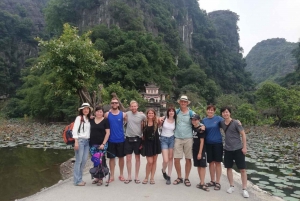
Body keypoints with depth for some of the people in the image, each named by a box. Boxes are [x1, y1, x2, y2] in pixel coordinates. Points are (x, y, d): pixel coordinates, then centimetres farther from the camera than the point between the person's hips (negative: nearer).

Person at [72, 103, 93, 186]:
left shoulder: (89, 119, 14)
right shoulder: (79, 118, -4)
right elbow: (74, 130, -10)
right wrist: (76, 142, -16)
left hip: (87, 141, 6)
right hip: (80, 140, -6)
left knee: (84, 160, 6)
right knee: (79, 160, -3)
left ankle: (79, 178, 18)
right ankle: (77, 180, 5)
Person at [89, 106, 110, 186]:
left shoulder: (105, 120, -1)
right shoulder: (91, 120, 10)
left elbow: (108, 133, -4)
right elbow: (89, 131, 17)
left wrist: (103, 144, -11)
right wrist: (89, 142, 7)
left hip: (102, 144, -3)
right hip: (93, 144, 4)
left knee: (101, 161, -2)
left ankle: (101, 178, 9)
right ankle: (97, 177, 20)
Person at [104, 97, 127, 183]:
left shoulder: (123, 114, -1)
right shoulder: (107, 114, 1)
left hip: (121, 139, 0)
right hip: (111, 140, 0)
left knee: (121, 157, 10)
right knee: (111, 158, 8)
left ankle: (121, 175, 26)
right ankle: (112, 176, 20)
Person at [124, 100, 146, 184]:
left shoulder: (142, 115, -5)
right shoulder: (127, 113, -1)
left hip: (138, 139, -1)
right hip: (128, 138, 1)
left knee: (137, 158, 10)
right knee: (128, 158, 6)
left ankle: (136, 176, 23)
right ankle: (129, 177, 20)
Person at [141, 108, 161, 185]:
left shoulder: (156, 122, -1)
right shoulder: (144, 123, -4)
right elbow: (142, 134, 2)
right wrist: (142, 143, 1)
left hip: (155, 143, 2)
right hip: (147, 143, -2)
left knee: (154, 161, 8)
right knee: (150, 162, -7)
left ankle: (152, 178, 20)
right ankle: (146, 177, 13)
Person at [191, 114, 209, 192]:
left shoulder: (201, 129, -12)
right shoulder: (192, 128, 5)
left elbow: (202, 141, -13)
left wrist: (200, 152, -15)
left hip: (201, 150, -6)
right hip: (195, 149, 6)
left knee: (202, 166, -4)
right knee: (198, 166, 11)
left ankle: (202, 183, -3)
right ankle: (202, 182, 20)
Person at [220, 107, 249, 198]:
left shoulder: (236, 123, -13)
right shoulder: (222, 123, 0)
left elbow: (243, 134, -9)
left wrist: (244, 147, -12)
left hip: (238, 149, -4)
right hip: (227, 149, 4)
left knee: (242, 169, 0)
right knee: (229, 167, 11)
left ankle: (244, 189, 12)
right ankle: (232, 186, 26)